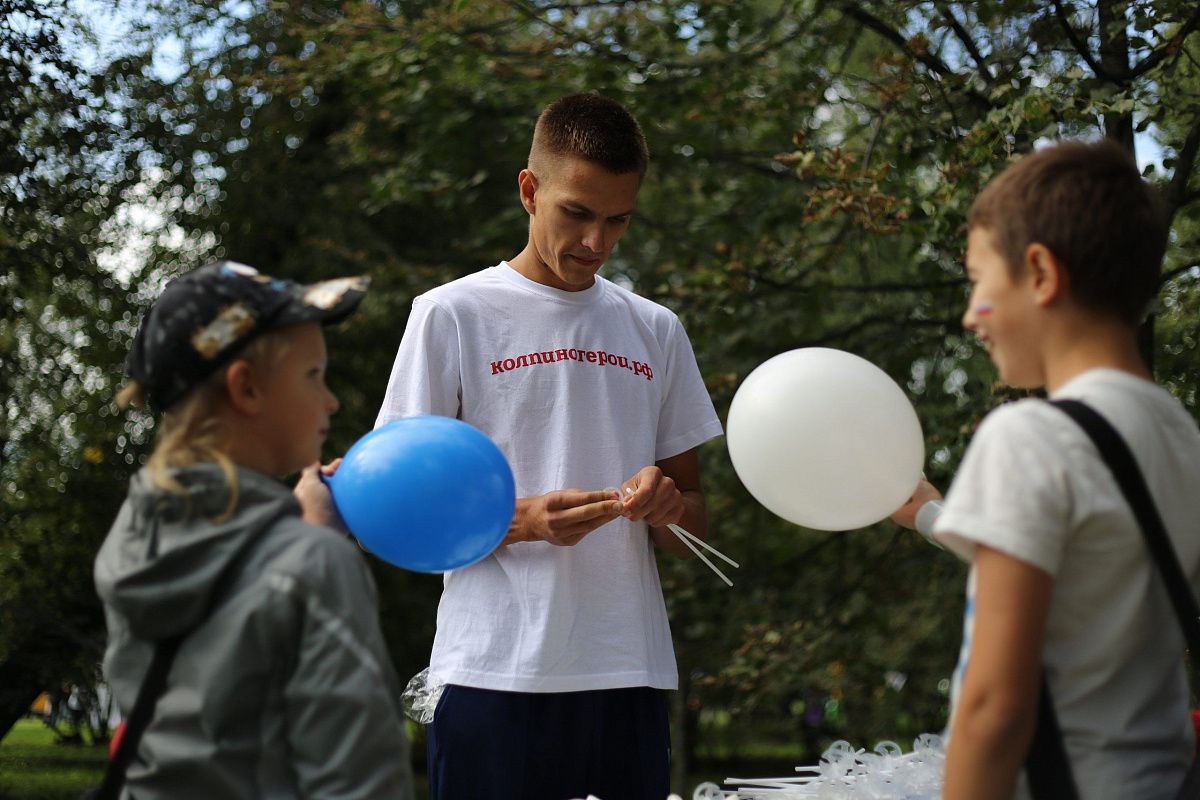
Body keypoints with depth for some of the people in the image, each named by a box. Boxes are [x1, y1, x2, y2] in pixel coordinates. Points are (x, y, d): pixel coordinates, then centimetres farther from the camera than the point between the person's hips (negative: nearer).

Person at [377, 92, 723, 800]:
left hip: (632, 673, 4)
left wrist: (668, 507, -6)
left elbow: (694, 527, 18)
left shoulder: (656, 331, 15)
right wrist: (527, 521, -17)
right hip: (497, 675, -4)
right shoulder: (453, 315, 2)